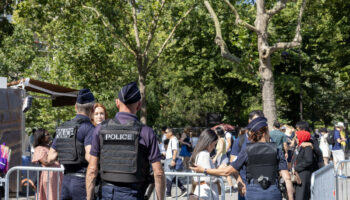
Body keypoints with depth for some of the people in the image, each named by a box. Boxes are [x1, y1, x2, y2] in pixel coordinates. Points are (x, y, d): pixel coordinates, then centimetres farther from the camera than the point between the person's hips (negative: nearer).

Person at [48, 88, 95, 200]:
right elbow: (90, 156, -23)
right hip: (82, 180, -7)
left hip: (66, 179, 7)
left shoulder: (62, 128, 13)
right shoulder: (88, 128, -10)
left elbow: (50, 158, 15)